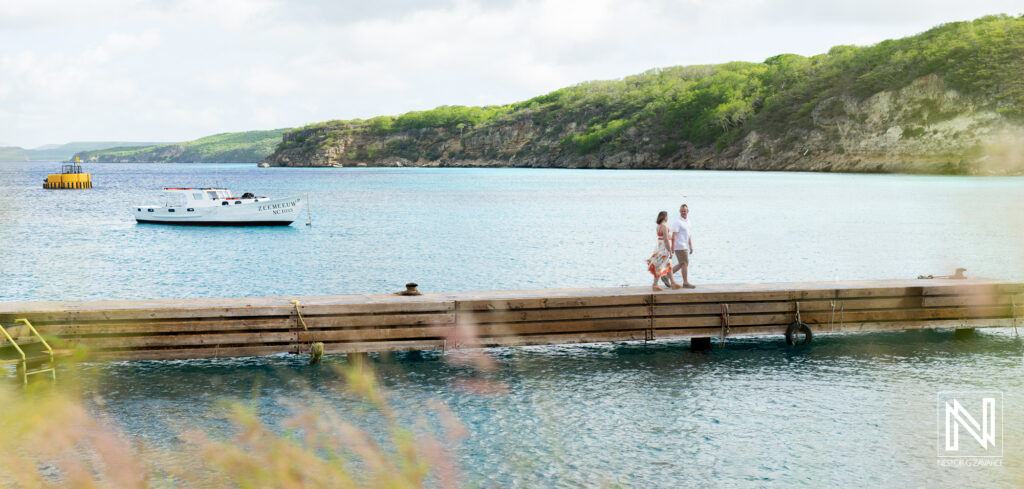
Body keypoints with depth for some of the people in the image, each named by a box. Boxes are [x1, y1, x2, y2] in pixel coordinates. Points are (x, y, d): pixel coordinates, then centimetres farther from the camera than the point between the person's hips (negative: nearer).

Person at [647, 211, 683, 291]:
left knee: (668, 266, 13)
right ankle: (655, 285, 0)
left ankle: (673, 284, 18)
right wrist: (670, 251, -19)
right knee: (660, 268, -4)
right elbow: (666, 240, -22)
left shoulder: (659, 226, 12)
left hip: (660, 246, 10)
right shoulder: (664, 227, -19)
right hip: (664, 248, -10)